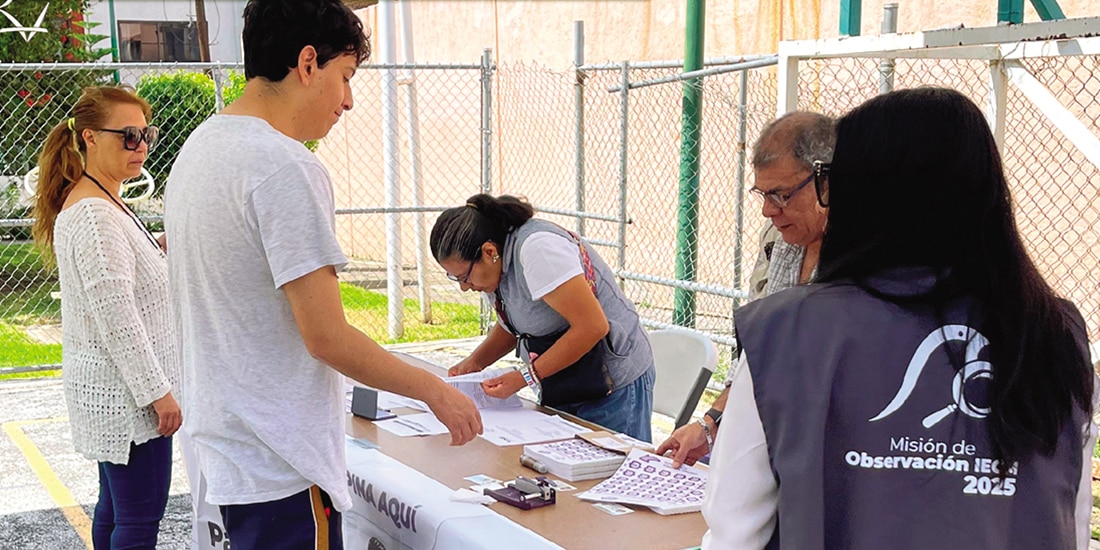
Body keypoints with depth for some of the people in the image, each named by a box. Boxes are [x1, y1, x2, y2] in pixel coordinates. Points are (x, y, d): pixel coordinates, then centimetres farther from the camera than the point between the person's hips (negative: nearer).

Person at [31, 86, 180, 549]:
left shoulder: (101, 204, 13)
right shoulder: (95, 217, -20)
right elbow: (116, 319, -23)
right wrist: (157, 391, -19)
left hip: (113, 390, 11)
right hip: (126, 392, -11)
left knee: (114, 508, 18)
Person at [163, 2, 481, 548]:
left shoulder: (197, 149, 10)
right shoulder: (284, 167, -20)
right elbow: (326, 337, -21)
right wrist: (434, 390, -9)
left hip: (223, 446, 9)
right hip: (280, 469, -9)